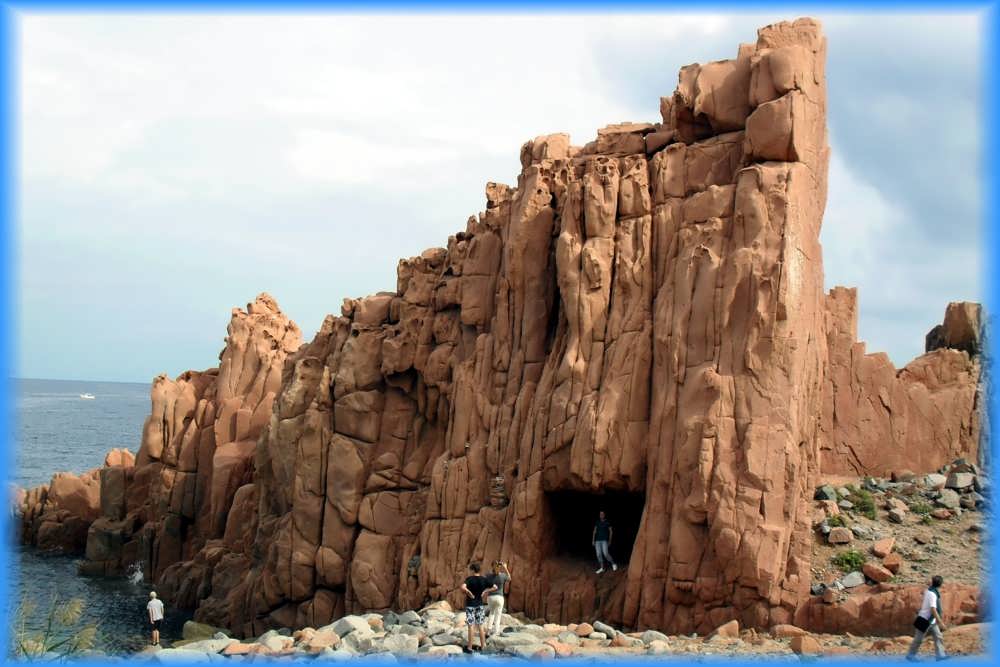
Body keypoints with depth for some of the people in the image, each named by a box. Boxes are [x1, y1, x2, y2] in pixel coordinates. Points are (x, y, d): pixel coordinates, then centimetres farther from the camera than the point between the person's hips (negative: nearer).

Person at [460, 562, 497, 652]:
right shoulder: (484, 580, -2)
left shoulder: (469, 579, -14)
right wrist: (485, 591, 1)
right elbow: (495, 588, 0)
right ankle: (482, 646, 17)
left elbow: (463, 588, -32)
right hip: (480, 605, 4)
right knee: (480, 625, 12)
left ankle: (470, 647, 6)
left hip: (470, 605, -4)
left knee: (471, 626, 2)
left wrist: (469, 593, -17)